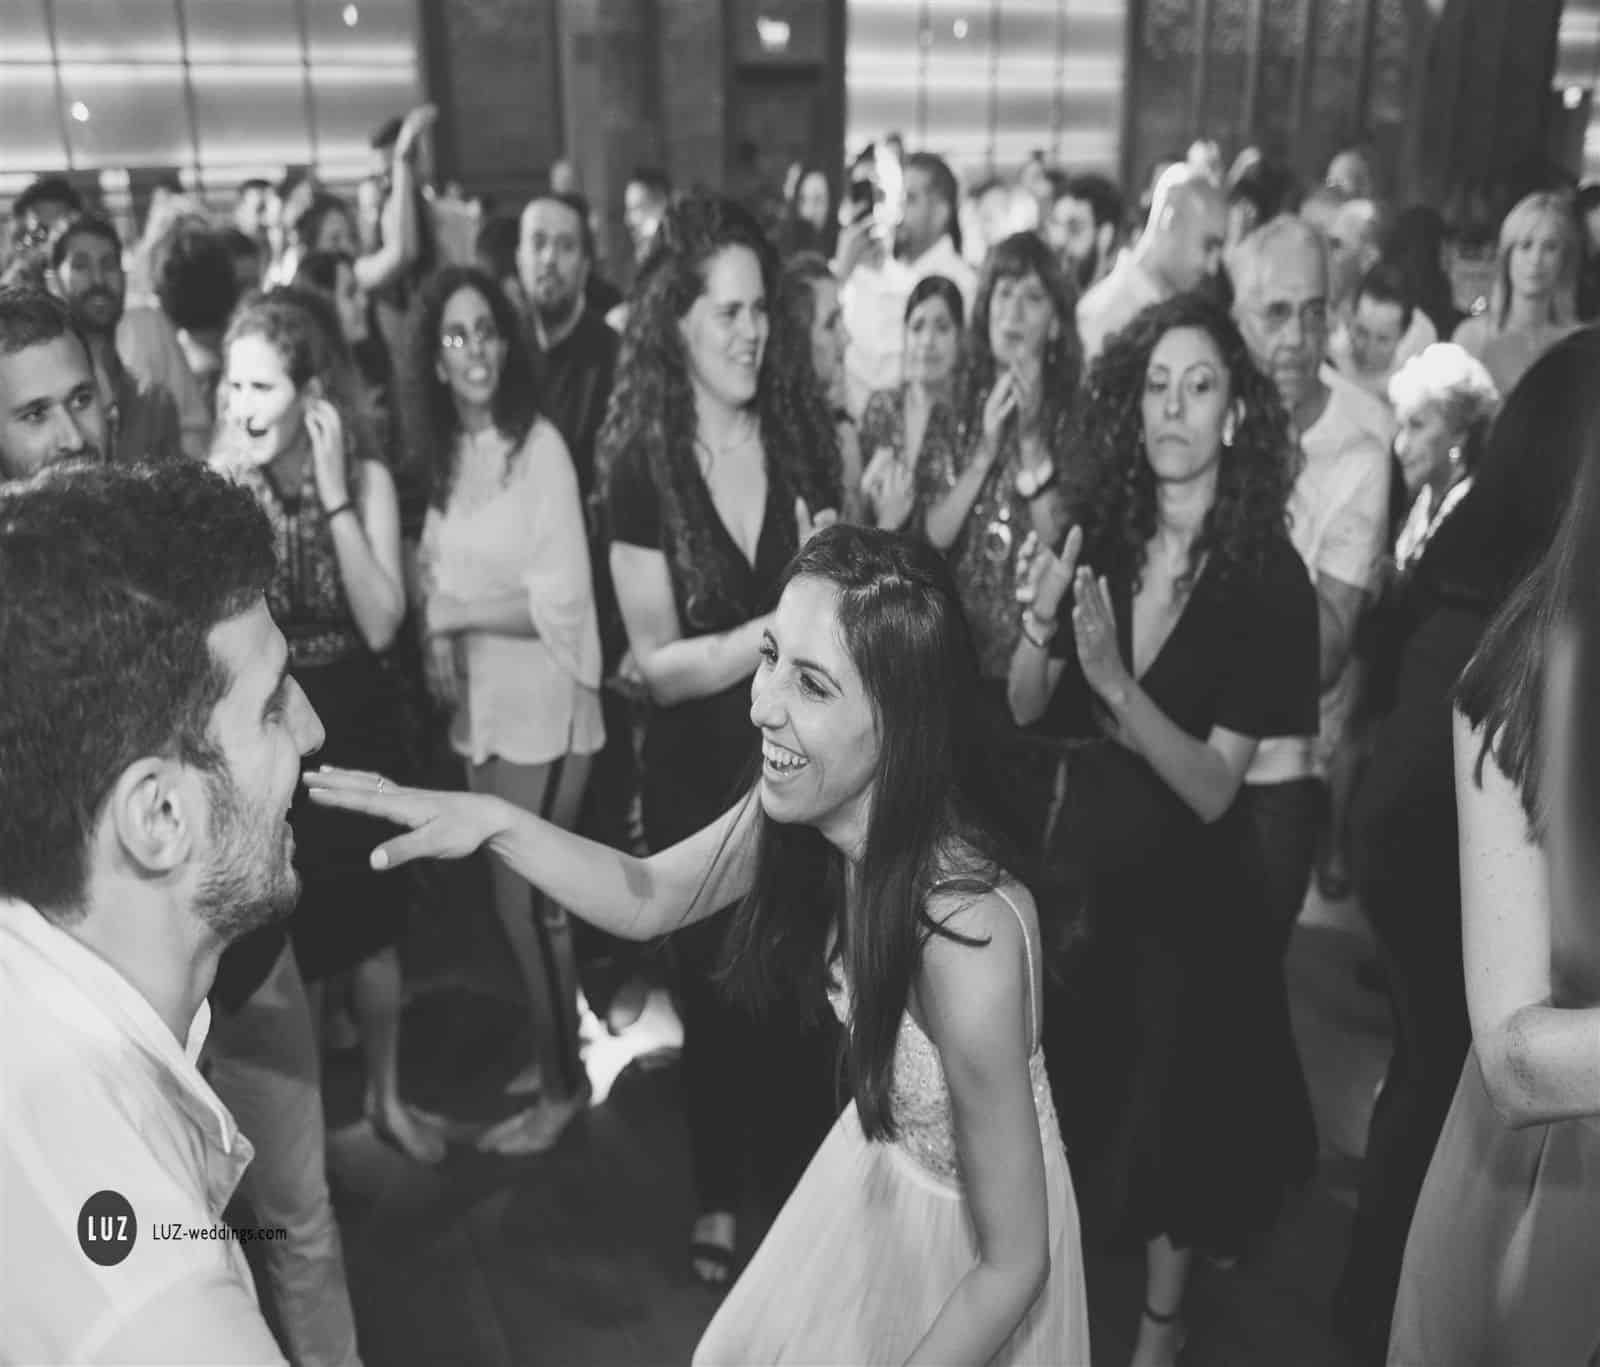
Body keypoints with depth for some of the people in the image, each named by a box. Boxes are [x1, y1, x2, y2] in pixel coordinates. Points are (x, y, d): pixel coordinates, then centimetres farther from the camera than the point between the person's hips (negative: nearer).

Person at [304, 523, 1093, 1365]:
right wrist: (496, 821, -21)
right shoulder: (798, 803, -22)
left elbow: (1015, 1266, -27)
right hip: (879, 1163, 6)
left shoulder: (968, 945, -39)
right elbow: (647, 899, -5)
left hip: (969, 1246, -5)